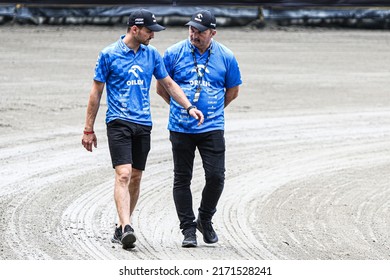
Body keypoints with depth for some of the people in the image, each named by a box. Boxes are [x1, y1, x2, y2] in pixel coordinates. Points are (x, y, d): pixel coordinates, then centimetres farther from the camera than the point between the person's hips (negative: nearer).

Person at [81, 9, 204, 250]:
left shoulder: (152, 54, 9)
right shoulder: (109, 55, -3)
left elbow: (169, 83, 18)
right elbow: (96, 92, 1)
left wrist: (189, 107, 6)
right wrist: (89, 129, 1)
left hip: (143, 124, 5)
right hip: (119, 122, -5)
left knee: (136, 178, 8)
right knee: (123, 175, -17)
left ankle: (122, 227, 20)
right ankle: (126, 229, -27)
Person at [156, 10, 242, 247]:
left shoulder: (226, 57, 1)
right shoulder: (174, 53, -1)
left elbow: (233, 91, 15)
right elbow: (161, 87, 11)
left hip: (212, 128, 0)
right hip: (180, 128, 0)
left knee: (216, 176, -8)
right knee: (182, 179, 2)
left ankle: (205, 220, 15)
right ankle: (188, 229, 10)